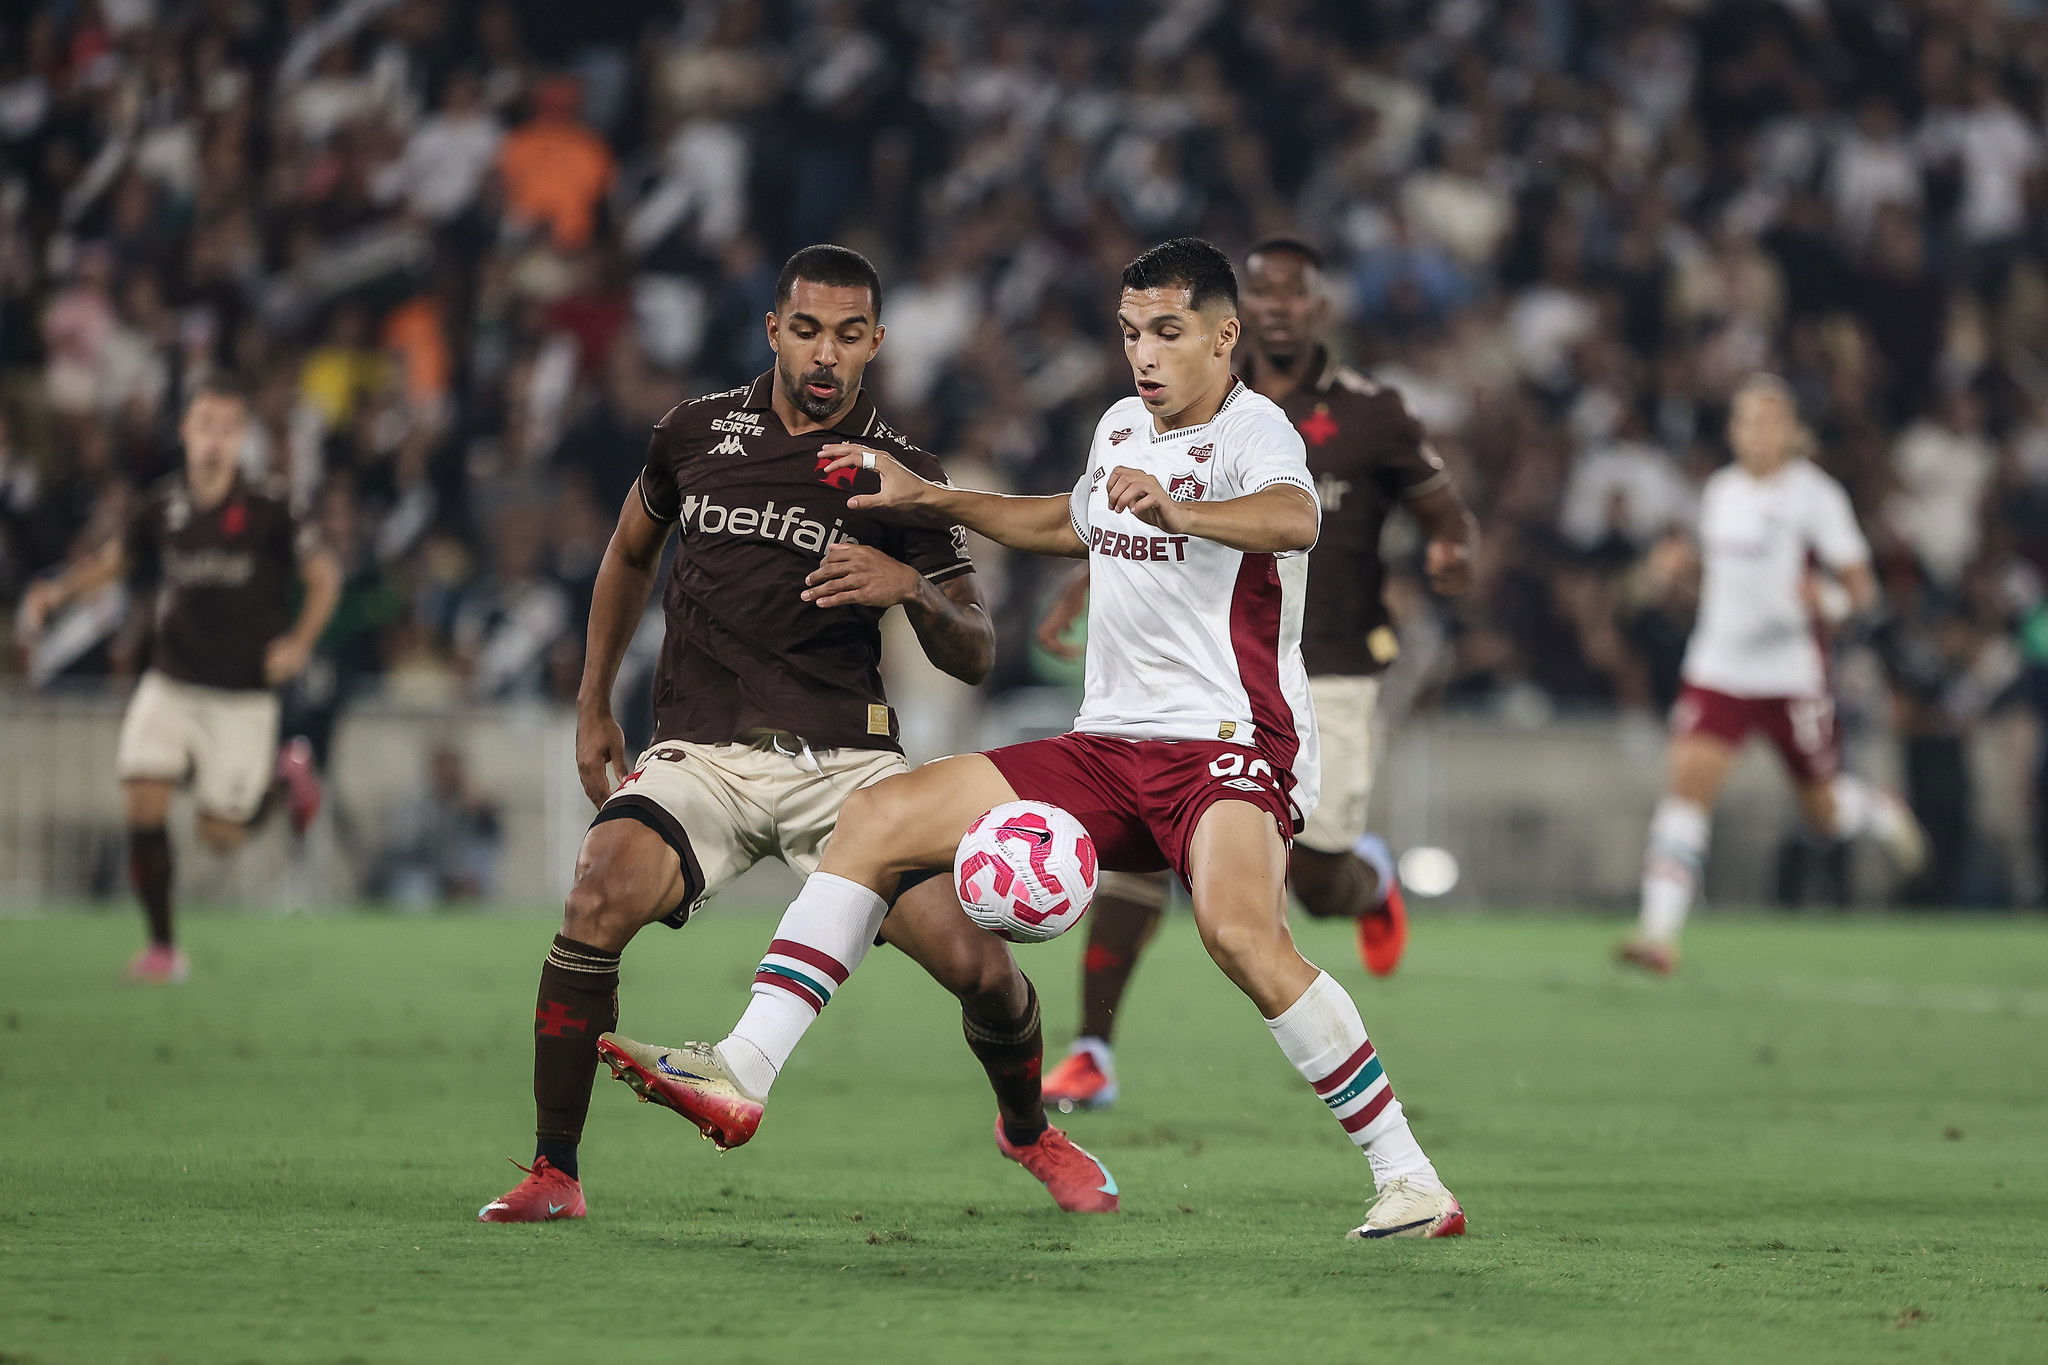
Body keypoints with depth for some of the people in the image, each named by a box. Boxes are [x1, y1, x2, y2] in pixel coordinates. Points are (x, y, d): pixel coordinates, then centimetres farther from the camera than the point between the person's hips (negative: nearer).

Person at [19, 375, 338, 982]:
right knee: (143, 804, -14)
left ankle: (286, 776, 33)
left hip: (243, 697, -2)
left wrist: (298, 644, -16)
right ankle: (163, 948, 1)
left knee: (220, 835, 0)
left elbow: (324, 574, -2)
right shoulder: (162, 509, -2)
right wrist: (57, 590, -1)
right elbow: (116, 559, 15)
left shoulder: (267, 513, -12)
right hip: (170, 685, 2)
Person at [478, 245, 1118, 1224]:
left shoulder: (902, 476, 2)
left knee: (975, 963, -12)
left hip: (843, 760, 0)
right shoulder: (697, 432, 7)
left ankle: (1029, 1131, 22)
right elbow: (629, 556, 26)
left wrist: (911, 591, -19)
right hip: (699, 755, 1)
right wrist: (594, 708, 24)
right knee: (599, 902, -28)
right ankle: (553, 1173, -15)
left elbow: (974, 657, 2)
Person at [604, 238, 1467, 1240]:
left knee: (1240, 930, -37)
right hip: (1112, 746, 8)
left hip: (1233, 743, -8)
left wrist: (1175, 509, -53)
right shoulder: (1121, 428, 14)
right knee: (874, 822, -2)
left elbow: (1294, 519, -35)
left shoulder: (1252, 429, -10)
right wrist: (930, 501, 35)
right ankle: (742, 1074, -5)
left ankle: (1407, 1176, -27)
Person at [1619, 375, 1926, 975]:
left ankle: (1882, 813, 47)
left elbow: (1862, 592, -9)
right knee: (1686, 784, -17)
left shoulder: (1814, 494, -8)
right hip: (1718, 669, 3)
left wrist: (1826, 596, -29)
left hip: (1792, 672, -3)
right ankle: (1659, 931, -23)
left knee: (1823, 810, 10)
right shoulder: (1719, 491, 8)